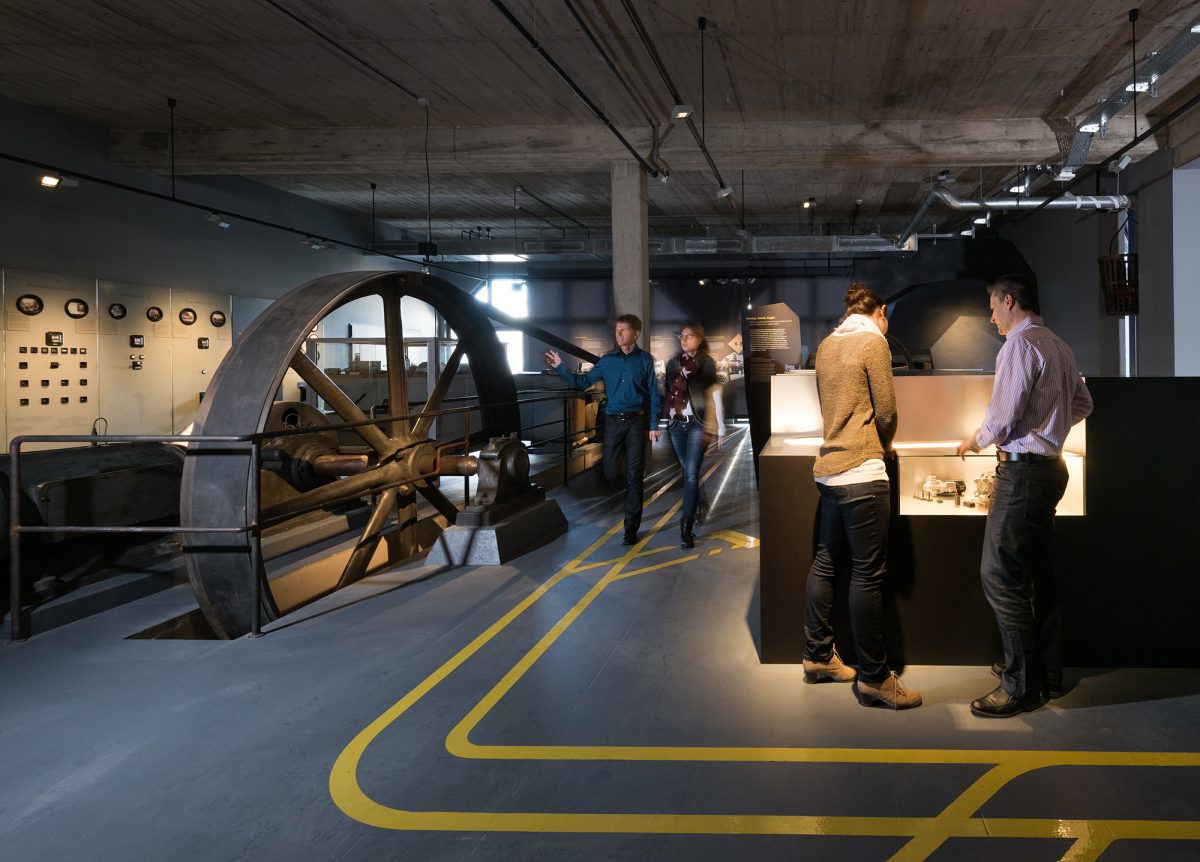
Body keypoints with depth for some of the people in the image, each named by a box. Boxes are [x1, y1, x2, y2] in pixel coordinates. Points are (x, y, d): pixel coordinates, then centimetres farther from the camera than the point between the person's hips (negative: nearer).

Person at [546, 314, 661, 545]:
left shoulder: (645, 360, 0)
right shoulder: (607, 360, 6)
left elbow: (653, 394, 0)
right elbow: (584, 381, 7)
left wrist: (653, 425, -4)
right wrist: (560, 368, -1)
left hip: (637, 422, -2)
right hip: (613, 421, 2)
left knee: (634, 476, 0)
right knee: (610, 472, 1)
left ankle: (631, 529, 7)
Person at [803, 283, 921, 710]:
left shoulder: (825, 345, 15)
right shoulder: (873, 341, -6)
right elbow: (886, 411, -7)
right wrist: (883, 444, 12)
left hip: (828, 467, 8)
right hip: (862, 471, -8)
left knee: (825, 562, 14)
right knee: (868, 573, -4)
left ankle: (818, 657, 23)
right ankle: (873, 677, 1)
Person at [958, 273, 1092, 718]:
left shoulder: (1019, 344, -14)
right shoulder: (1059, 346, 14)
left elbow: (1002, 418, -17)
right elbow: (1082, 404, 24)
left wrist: (976, 440, 1)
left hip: (1022, 469, -10)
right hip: (1050, 465, 10)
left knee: (1001, 576, -7)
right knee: (1039, 576, 15)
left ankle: (1020, 686, -3)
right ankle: (1048, 675, 23)